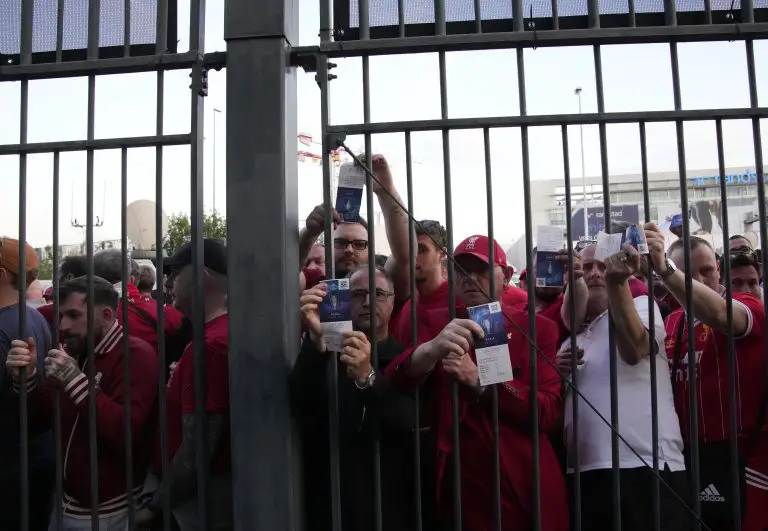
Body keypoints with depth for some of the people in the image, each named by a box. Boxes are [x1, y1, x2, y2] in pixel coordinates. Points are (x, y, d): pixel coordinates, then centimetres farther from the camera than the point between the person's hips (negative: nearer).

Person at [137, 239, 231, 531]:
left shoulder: (210, 345, -23)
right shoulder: (229, 330, 7)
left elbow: (197, 449, -24)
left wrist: (155, 505, -13)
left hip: (204, 498, -9)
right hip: (216, 490, 9)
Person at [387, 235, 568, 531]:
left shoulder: (537, 329, 2)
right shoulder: (437, 327, 4)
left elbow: (550, 412, -8)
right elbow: (393, 384, -12)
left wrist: (478, 380, -18)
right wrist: (432, 349, -32)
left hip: (528, 490, 0)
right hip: (462, 488, 1)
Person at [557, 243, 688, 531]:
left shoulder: (641, 306, 5)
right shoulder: (570, 342, 21)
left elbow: (633, 349, -19)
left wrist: (617, 281, -27)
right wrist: (556, 375, 2)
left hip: (646, 467, -5)